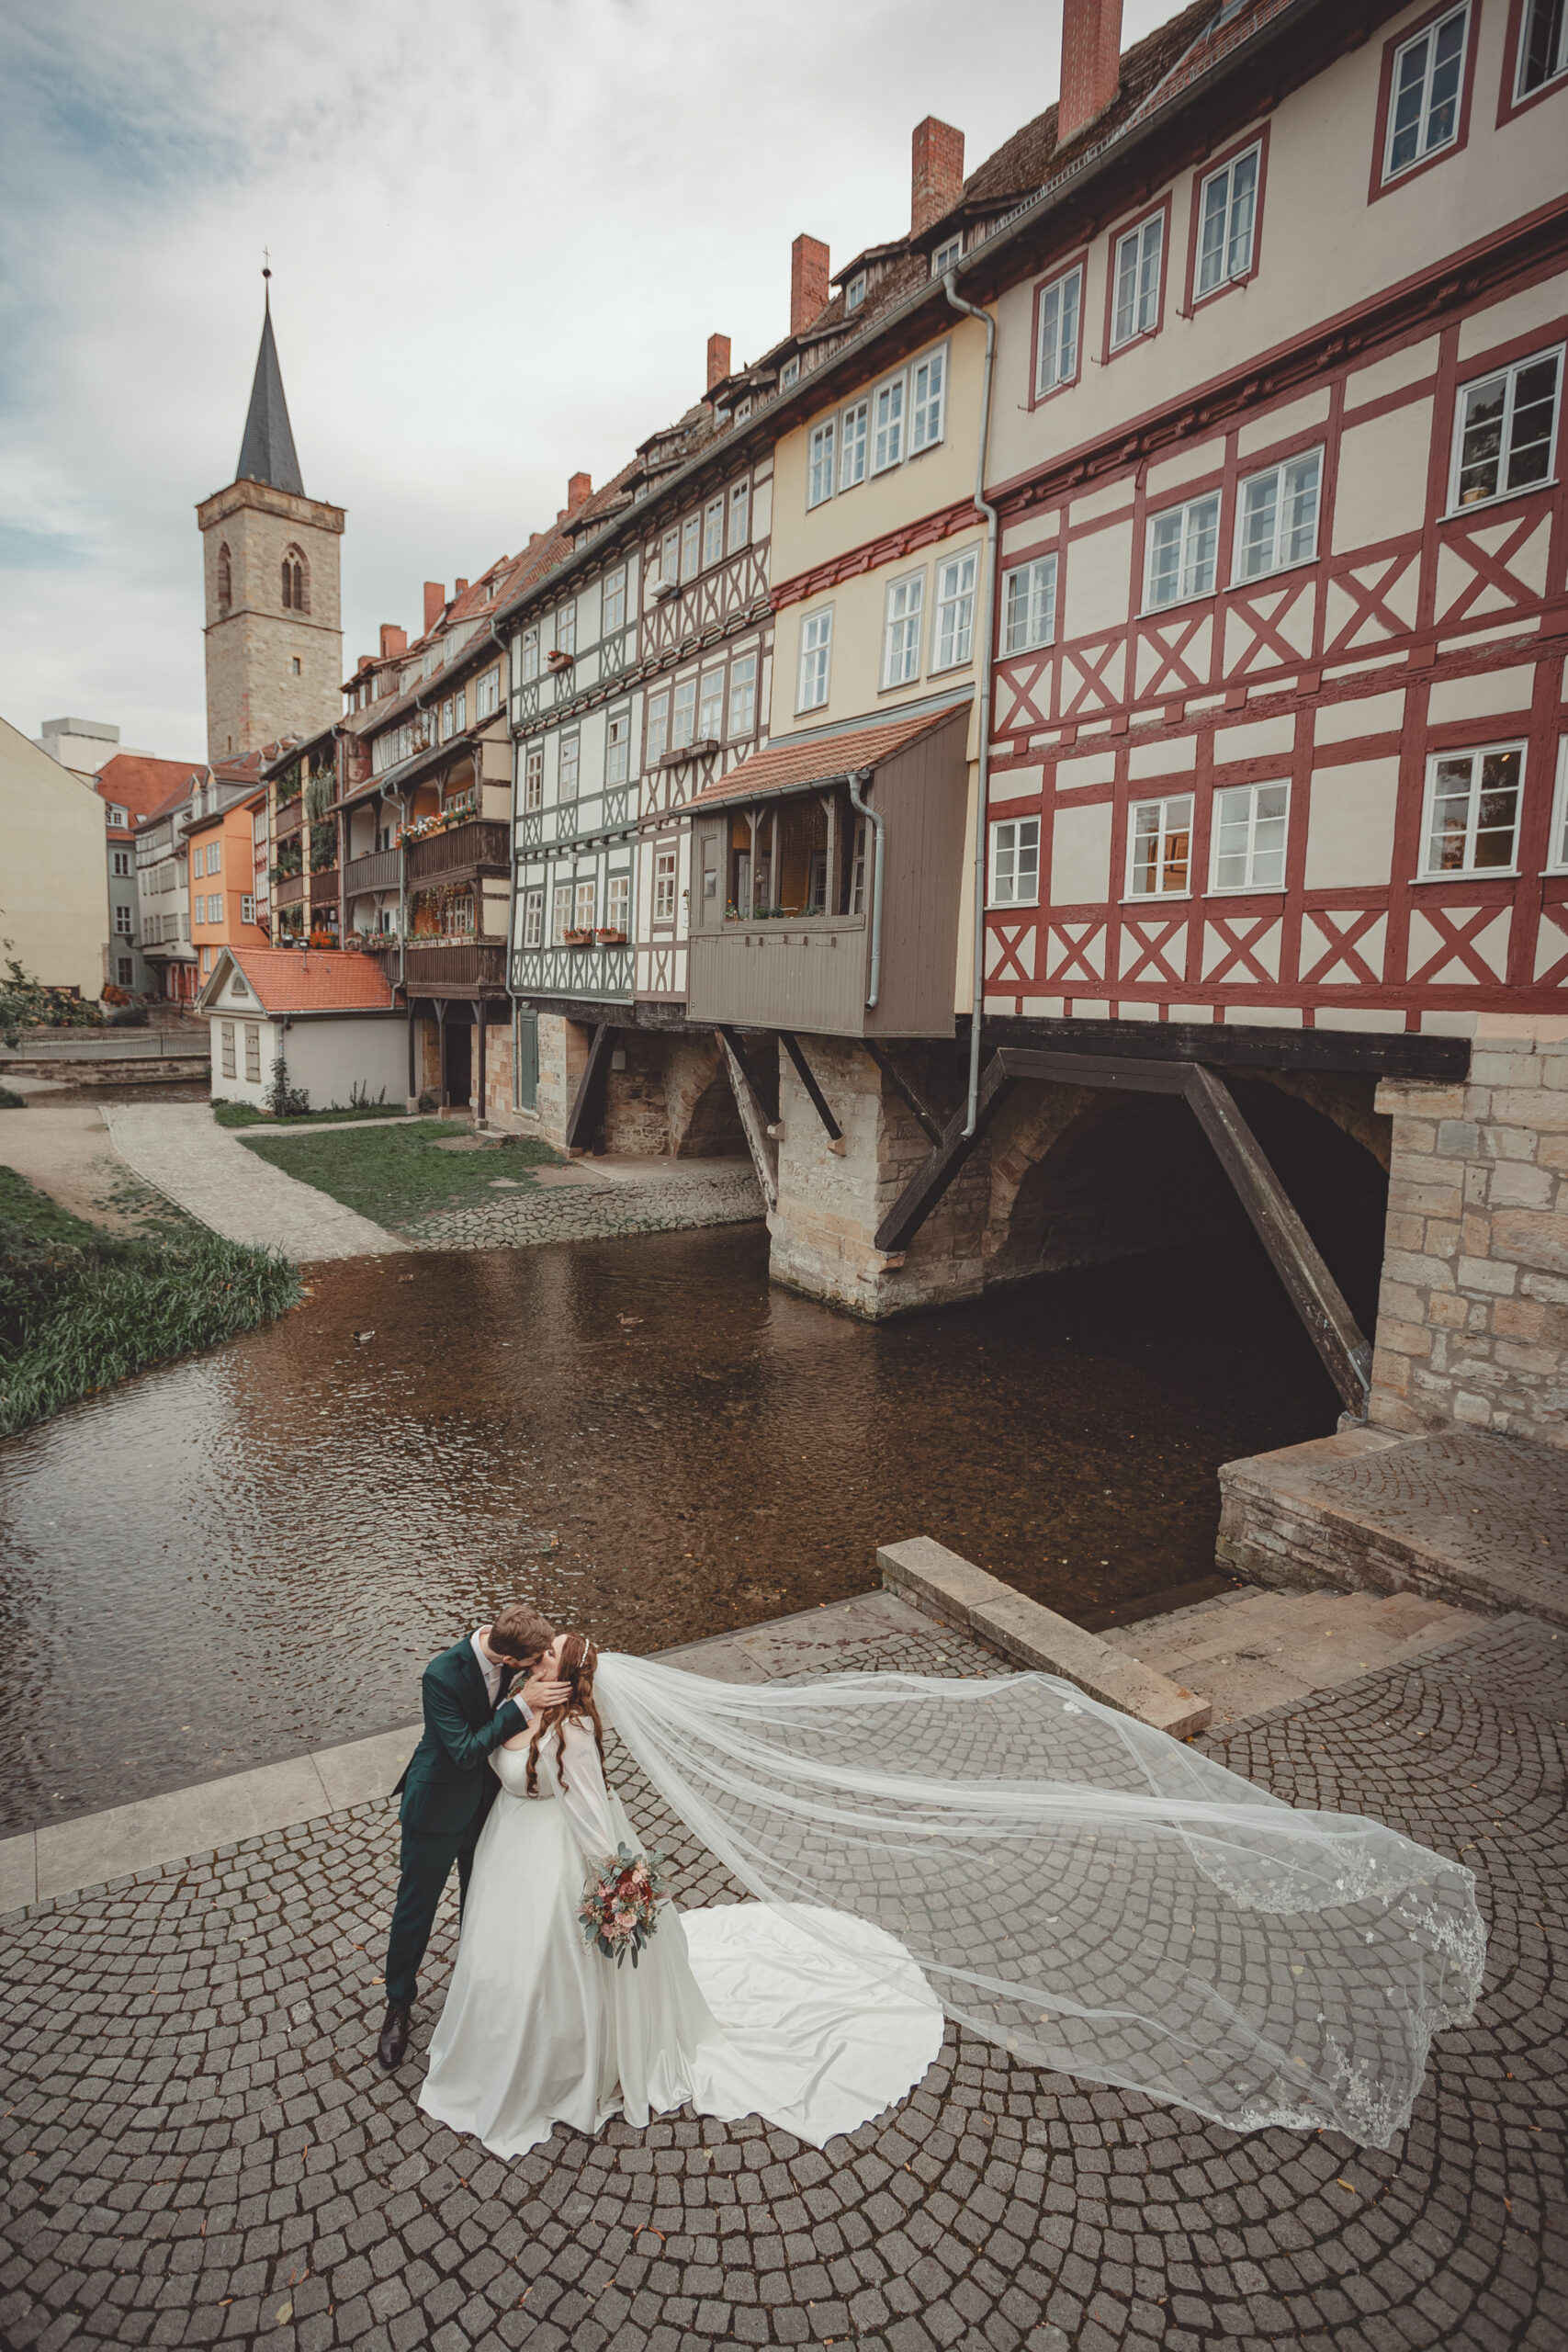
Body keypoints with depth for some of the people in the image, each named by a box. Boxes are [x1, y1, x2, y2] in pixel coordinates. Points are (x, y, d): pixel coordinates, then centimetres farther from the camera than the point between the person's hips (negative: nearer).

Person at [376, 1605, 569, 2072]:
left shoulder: (502, 1644, -19)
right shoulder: (442, 1675, -37)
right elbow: (465, 1752, -33)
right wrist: (522, 1705, -39)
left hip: (487, 1798, 6)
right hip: (439, 1806, -6)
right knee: (415, 1908, 15)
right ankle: (399, 2005, 40)